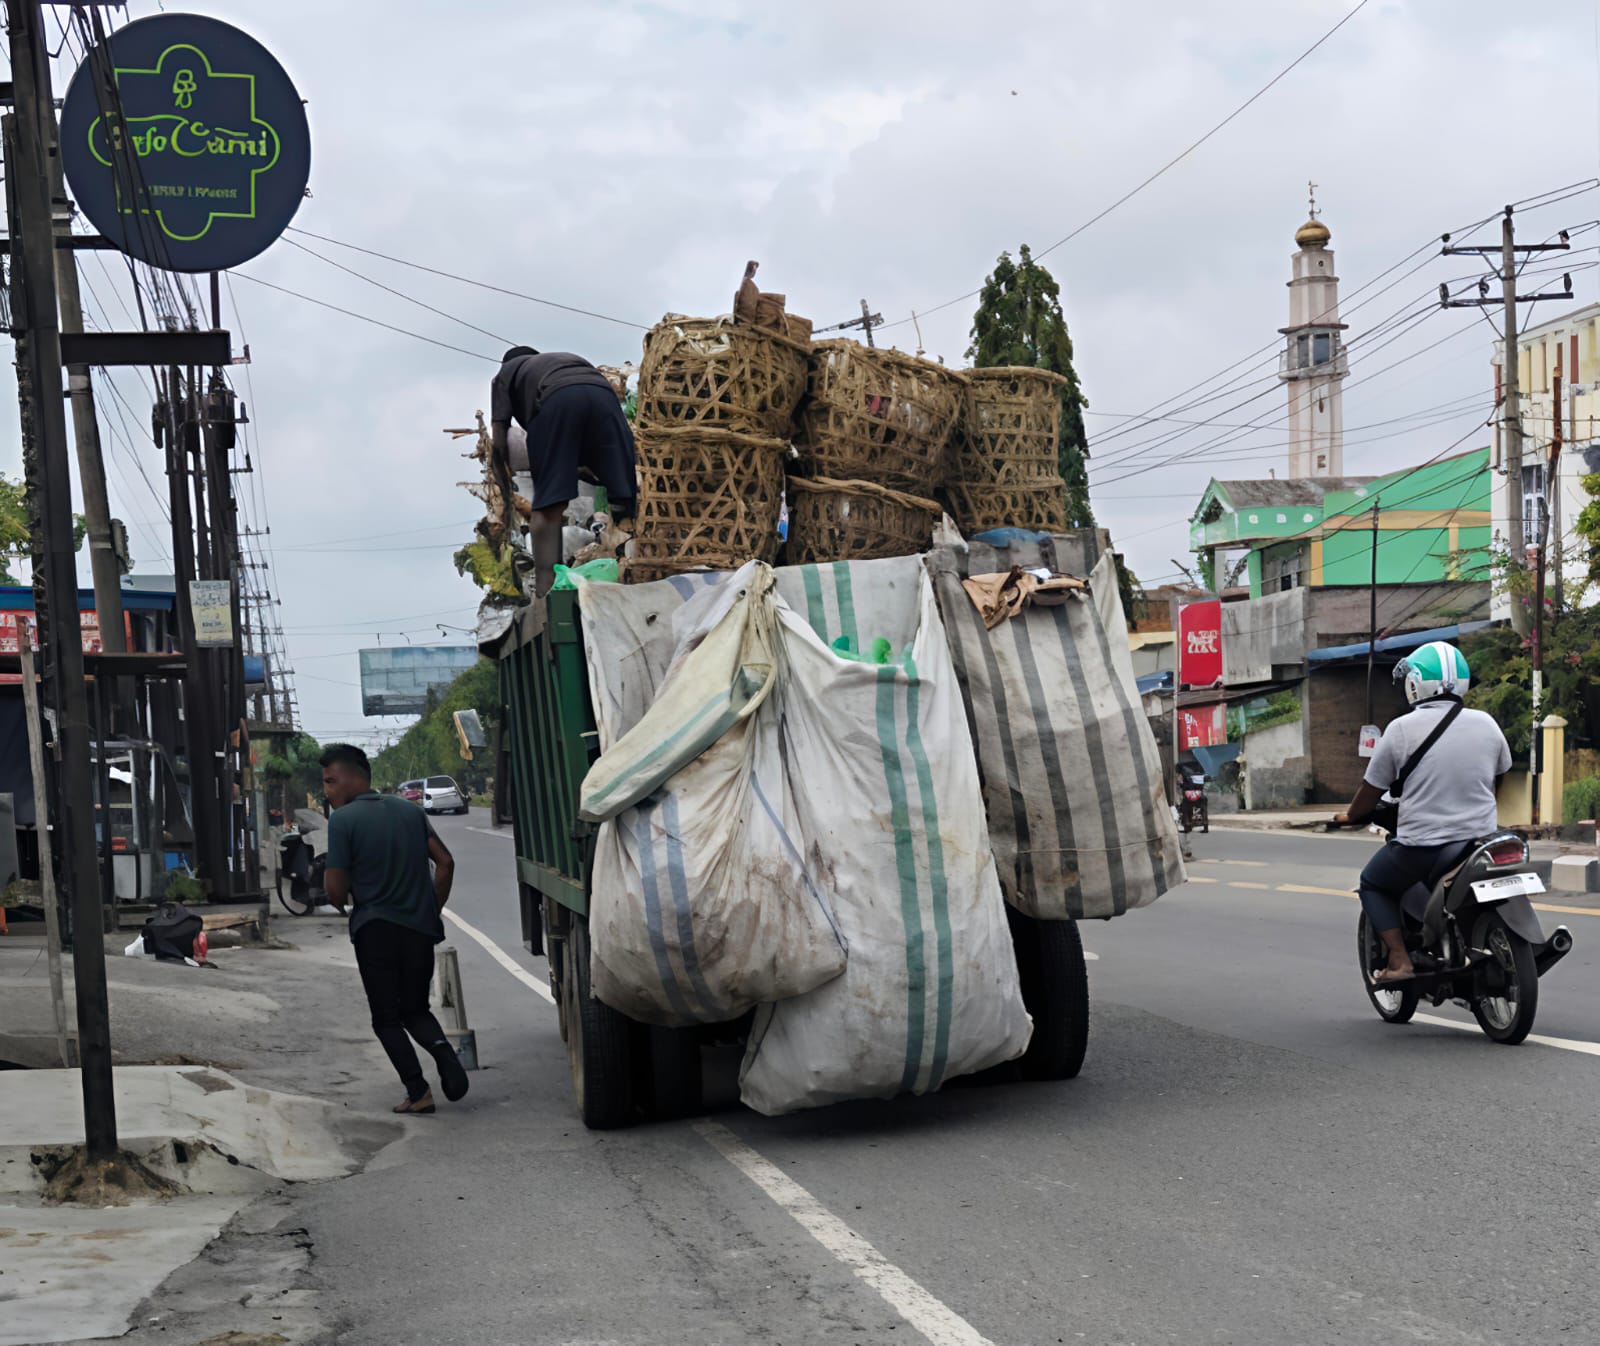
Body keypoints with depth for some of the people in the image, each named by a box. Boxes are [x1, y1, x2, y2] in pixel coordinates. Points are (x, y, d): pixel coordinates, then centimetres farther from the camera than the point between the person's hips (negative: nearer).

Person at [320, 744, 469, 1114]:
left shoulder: (343, 820, -9)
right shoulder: (410, 810, 9)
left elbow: (337, 892, -12)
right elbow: (445, 862, 7)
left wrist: (328, 873, 10)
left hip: (374, 928, -5)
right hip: (420, 928, 5)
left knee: (387, 1018, 8)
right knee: (415, 1009, 18)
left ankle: (418, 1091, -6)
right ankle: (442, 1050, -13)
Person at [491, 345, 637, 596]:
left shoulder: (506, 372, 35)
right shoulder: (567, 358, 47)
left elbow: (498, 441, 22)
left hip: (556, 398, -3)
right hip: (603, 393, 3)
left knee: (548, 507, -4)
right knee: (626, 500, 1)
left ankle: (544, 596, -12)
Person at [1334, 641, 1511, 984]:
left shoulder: (1401, 729, -9)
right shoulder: (1486, 724, 2)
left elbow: (1372, 790, -1)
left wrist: (1349, 815, 19)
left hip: (1421, 846, -4)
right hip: (1481, 839, 4)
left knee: (1373, 884, 21)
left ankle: (1399, 960, 3)